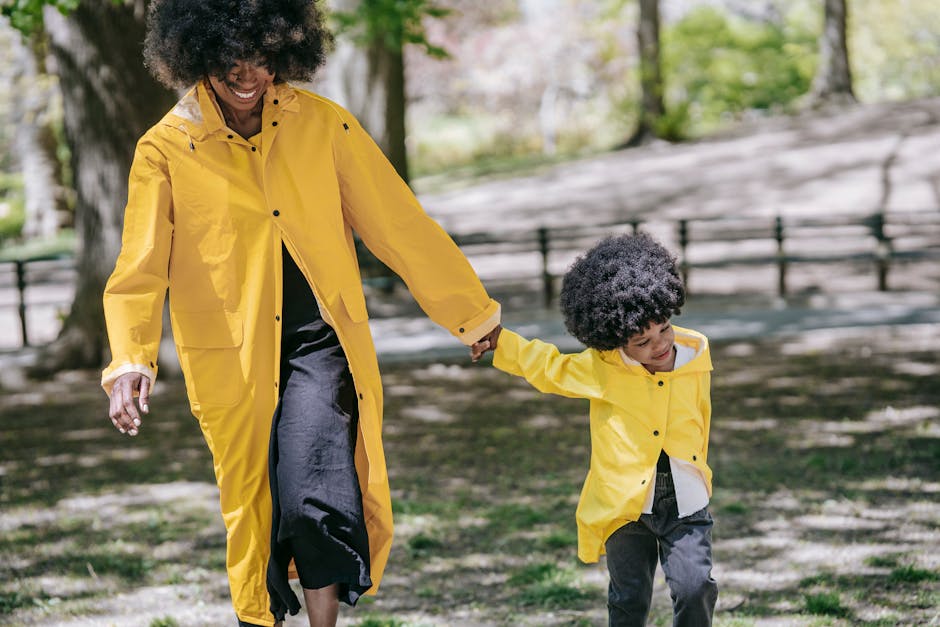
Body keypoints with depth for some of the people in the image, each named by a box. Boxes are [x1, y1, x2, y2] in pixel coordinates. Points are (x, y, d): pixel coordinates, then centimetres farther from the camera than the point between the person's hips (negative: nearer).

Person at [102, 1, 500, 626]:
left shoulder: (323, 124, -1)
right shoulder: (165, 149, -4)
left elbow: (400, 226, 5)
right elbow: (140, 269, -9)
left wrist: (475, 316, 10)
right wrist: (129, 364, -26)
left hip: (320, 345, 0)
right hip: (232, 360, 1)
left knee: (314, 501, -18)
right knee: (251, 512, 9)